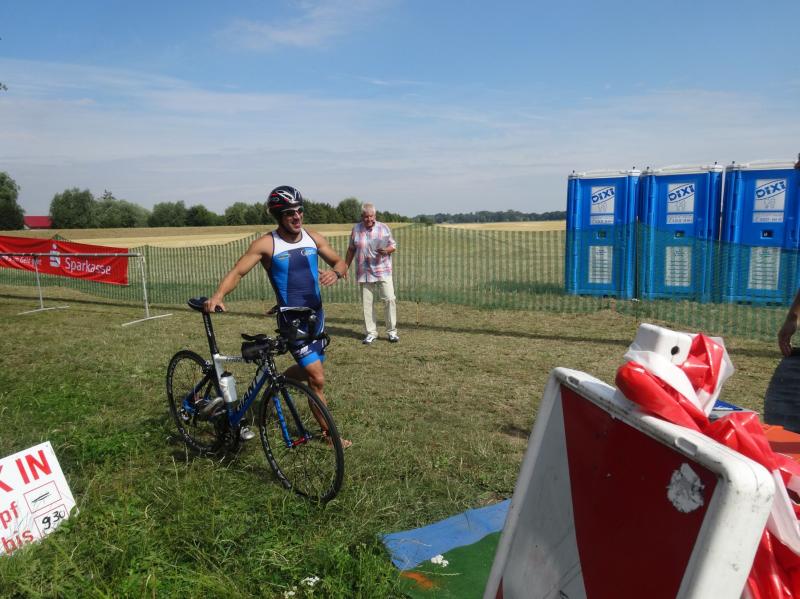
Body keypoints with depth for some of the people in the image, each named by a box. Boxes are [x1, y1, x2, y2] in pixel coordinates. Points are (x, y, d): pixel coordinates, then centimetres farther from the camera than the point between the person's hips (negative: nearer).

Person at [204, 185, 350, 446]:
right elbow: (237, 272, -14)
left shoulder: (313, 238, 1)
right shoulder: (266, 244, -12)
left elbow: (340, 262, 8)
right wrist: (218, 295, -32)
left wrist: (335, 272, -16)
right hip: (290, 319, -6)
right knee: (317, 378, -7)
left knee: (307, 370, 19)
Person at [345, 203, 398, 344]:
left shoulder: (383, 228, 2)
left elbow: (393, 246, 7)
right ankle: (371, 333, 12)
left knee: (389, 299, -8)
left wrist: (386, 250, -15)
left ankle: (391, 331, 4)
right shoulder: (356, 229, 6)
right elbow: (351, 249, 15)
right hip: (364, 272, 1)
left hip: (383, 271, -1)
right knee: (367, 303, 2)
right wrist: (345, 267, 15)